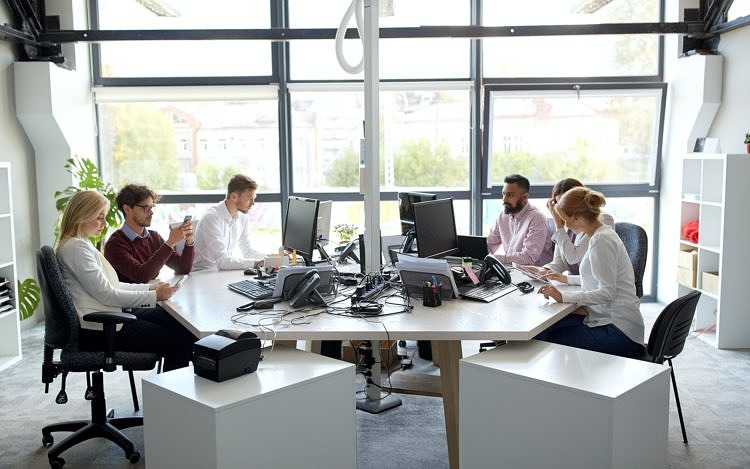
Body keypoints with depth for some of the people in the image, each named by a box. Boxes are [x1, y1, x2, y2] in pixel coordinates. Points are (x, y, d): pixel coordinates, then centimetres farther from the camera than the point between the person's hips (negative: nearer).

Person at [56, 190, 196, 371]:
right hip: (97, 330, -10)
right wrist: (154, 296, -15)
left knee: (180, 324, -1)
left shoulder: (82, 244, 18)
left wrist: (150, 287, 7)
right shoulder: (75, 247, -14)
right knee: (179, 342, -14)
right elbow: (106, 294, -18)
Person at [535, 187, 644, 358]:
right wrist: (568, 279, 27)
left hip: (619, 331, -9)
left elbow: (606, 293, -22)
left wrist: (564, 296, -25)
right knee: (542, 329, -1)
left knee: (545, 343, -15)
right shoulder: (603, 233, 13)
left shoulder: (601, 240, -18)